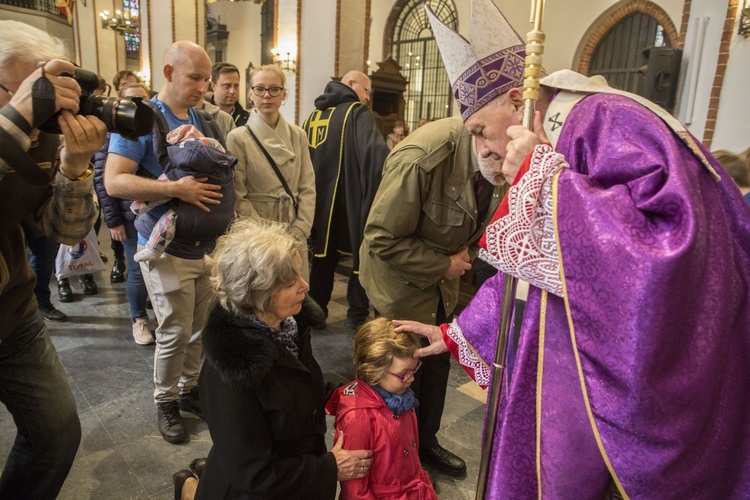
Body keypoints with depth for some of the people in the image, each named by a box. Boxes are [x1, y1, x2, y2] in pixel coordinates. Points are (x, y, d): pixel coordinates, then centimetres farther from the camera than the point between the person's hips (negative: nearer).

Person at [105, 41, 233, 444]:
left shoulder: (201, 117, 10)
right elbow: (114, 182, -18)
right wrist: (176, 189, -26)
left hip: (208, 245, 6)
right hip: (169, 249, -6)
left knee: (202, 328, 13)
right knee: (175, 333, 2)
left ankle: (189, 389, 33)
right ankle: (165, 402, 24)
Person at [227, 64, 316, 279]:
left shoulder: (298, 135, 5)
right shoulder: (238, 138, -6)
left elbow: (308, 189, 3)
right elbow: (237, 198, -8)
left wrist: (298, 232, -7)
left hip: (294, 237, 4)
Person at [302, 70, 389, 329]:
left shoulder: (313, 116, 12)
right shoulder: (357, 113, -8)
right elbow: (375, 152, -25)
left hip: (320, 200, 6)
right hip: (352, 200, -6)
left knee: (323, 255, 16)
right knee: (363, 255, 7)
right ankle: (357, 314, 13)